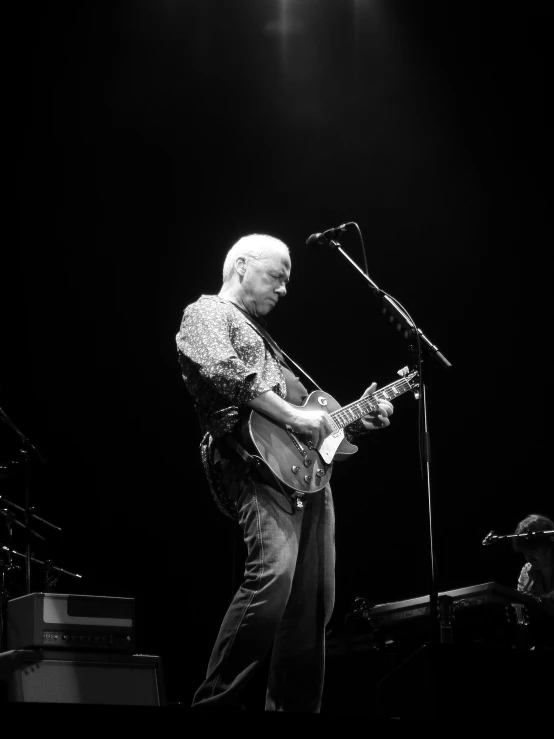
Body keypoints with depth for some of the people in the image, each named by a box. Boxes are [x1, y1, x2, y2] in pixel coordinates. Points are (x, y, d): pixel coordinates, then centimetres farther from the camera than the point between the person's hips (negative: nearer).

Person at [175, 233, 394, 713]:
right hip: (256, 463, -9)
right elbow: (219, 368, -17)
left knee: (312, 604, 3)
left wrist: (354, 420, 20)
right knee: (274, 575, -28)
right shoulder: (207, 313, 5)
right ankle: (216, 703, -22)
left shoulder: (260, 334, 32)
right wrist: (293, 415, -20)